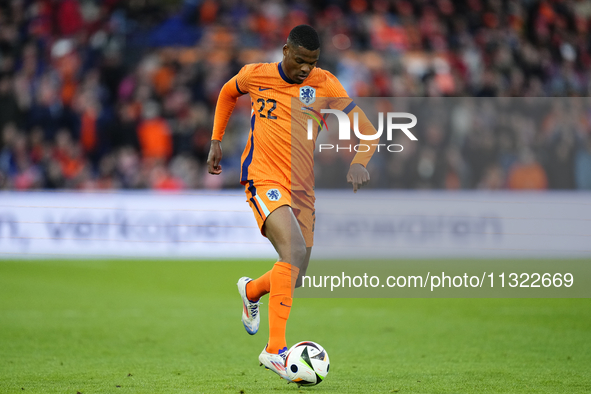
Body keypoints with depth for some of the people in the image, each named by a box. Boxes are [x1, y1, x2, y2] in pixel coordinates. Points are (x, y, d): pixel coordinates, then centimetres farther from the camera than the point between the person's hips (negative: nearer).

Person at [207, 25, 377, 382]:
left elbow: (366, 129, -8)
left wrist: (359, 163, -27)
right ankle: (275, 350, -28)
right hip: (264, 179, -3)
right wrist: (216, 141, 18)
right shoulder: (255, 75, -1)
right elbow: (228, 94, 22)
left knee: (295, 277, 7)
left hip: (304, 188, 3)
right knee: (294, 250, -28)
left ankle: (251, 291, 45)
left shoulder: (324, 85, -4)